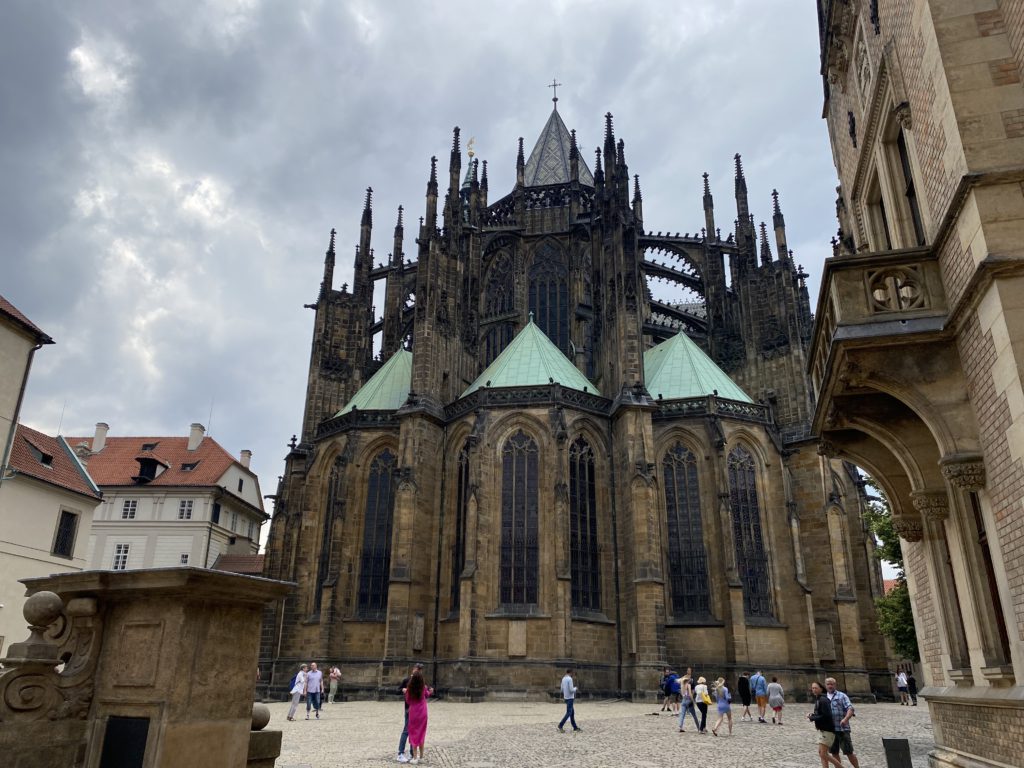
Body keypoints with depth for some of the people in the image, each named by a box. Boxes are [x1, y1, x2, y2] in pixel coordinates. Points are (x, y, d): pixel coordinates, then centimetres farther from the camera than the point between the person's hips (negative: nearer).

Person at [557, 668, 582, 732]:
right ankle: (560, 726, -14)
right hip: (570, 698, -9)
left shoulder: (563, 679, 11)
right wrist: (575, 688, 0)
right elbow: (571, 690, -19)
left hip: (566, 697, 9)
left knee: (572, 712, 13)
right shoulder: (570, 679, -16)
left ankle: (575, 727, 16)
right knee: (569, 713, -9)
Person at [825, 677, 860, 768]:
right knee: (834, 753, 10)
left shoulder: (841, 696, -1)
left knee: (849, 752, 0)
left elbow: (850, 709, -14)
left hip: (842, 729, -4)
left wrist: (846, 719, -31)